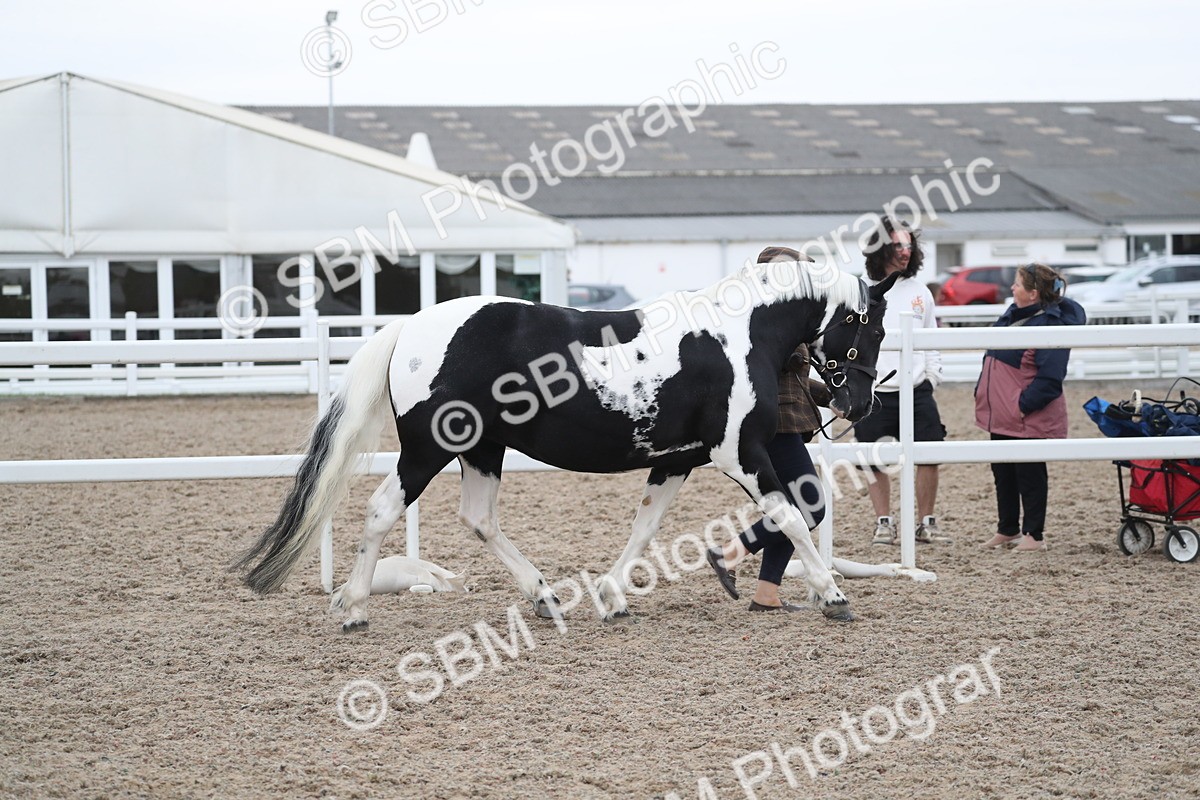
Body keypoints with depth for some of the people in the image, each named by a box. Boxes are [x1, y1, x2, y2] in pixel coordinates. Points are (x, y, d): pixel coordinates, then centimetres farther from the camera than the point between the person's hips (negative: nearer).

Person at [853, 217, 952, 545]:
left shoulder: (919, 291, 9)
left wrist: (932, 377, 7)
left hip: (917, 391, 3)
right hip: (874, 395, -2)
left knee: (930, 456, -2)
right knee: (876, 462, 3)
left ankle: (926, 523, 11)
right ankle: (884, 524, 16)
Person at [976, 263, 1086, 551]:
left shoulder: (1050, 326, -20)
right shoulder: (1013, 314, 9)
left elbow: (1049, 378, -23)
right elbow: (993, 357, 19)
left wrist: (1024, 405, -22)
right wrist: (981, 392, 14)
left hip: (1028, 420, -9)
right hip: (1001, 417, 9)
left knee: (1029, 476, 3)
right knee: (1003, 473, 18)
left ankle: (1034, 534, 14)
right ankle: (1007, 530, 31)